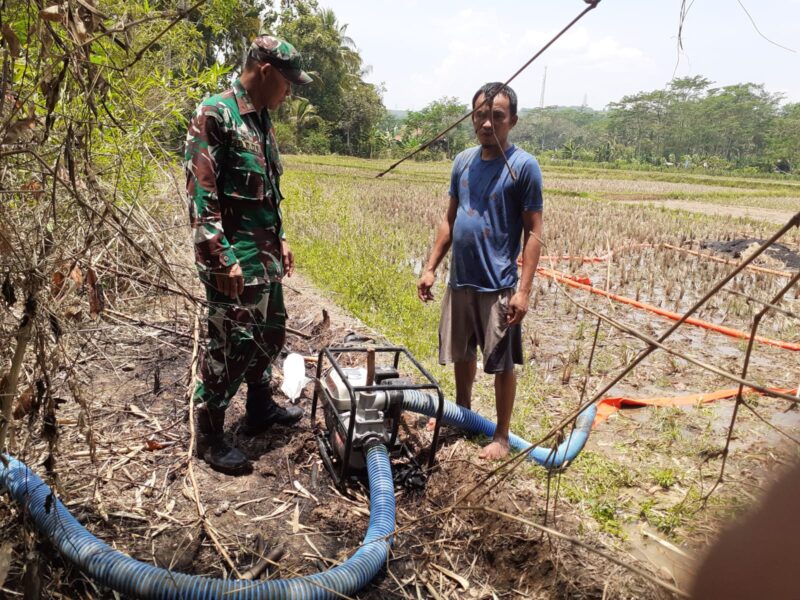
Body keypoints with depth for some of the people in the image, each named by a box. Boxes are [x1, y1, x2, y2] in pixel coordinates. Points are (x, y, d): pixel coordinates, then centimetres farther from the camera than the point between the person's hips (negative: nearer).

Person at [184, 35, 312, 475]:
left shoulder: (262, 121, 14)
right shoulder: (215, 114, -14)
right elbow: (200, 192, -20)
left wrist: (279, 239, 22)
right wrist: (221, 258, -23)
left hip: (265, 254, 9)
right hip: (234, 258, -9)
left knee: (270, 333, 18)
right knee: (230, 346, -3)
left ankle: (260, 408, 37)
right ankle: (210, 437, 13)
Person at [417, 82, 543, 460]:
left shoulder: (523, 166, -10)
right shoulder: (463, 161, 7)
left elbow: (533, 232, -11)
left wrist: (524, 290, -17)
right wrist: (431, 267, 8)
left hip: (498, 286, -6)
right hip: (460, 281, 6)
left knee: (502, 364, 6)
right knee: (461, 354, 20)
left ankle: (502, 436, 22)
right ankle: (462, 412, 41)